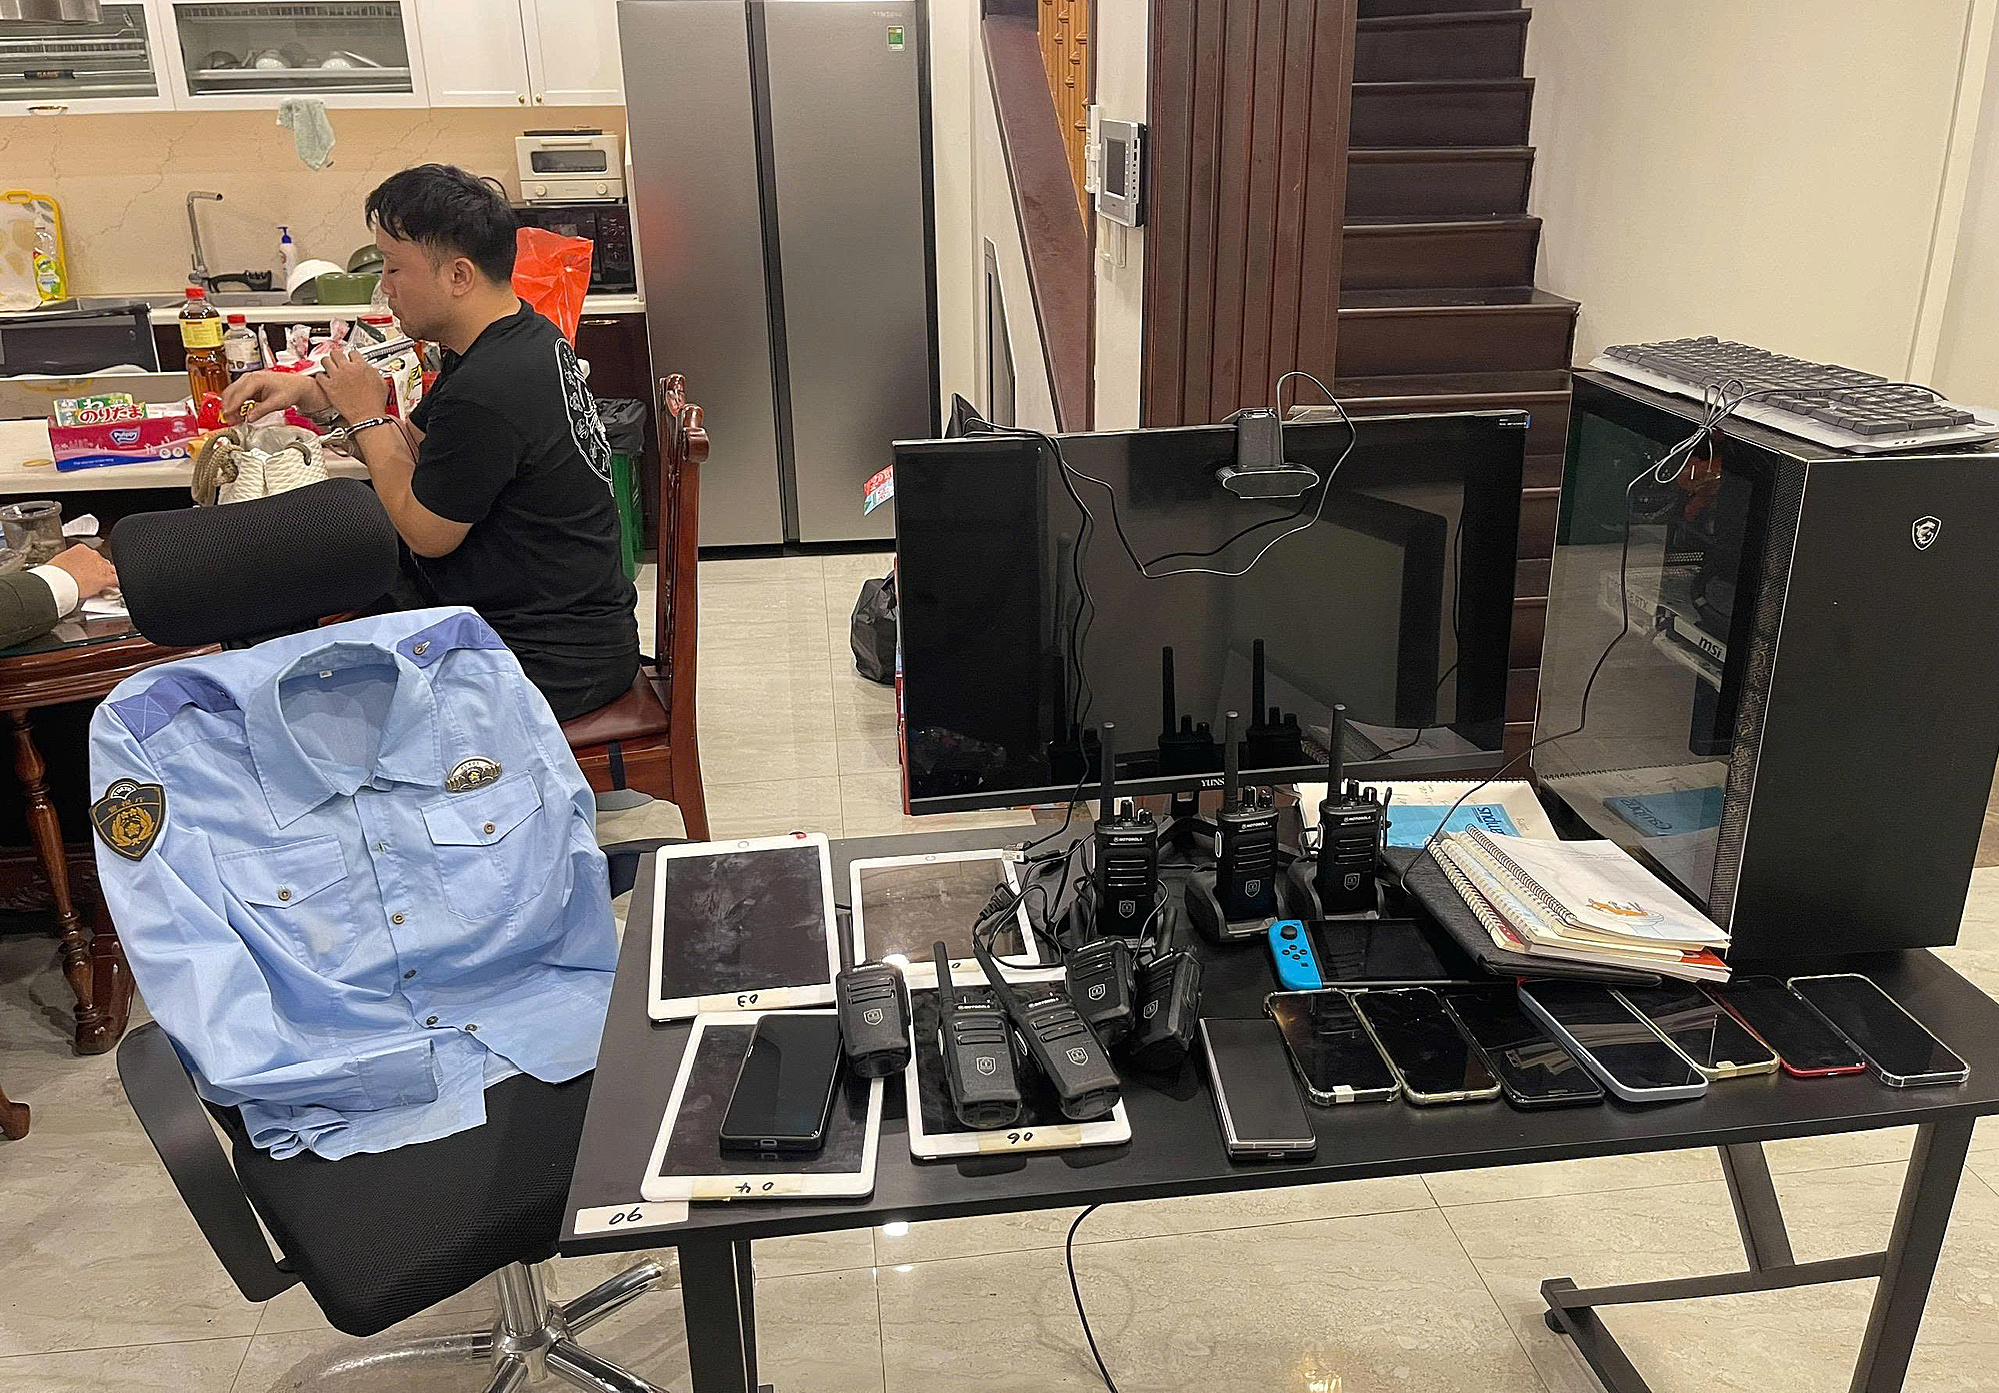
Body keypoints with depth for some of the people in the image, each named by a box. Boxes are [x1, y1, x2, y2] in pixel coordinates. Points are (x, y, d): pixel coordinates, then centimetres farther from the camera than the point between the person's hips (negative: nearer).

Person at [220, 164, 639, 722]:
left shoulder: (489, 392, -28)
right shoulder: (524, 335, 4)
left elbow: (425, 532, -14)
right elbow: (415, 446, 16)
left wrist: (366, 414, -4)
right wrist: (311, 392, 6)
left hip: (554, 663, -10)